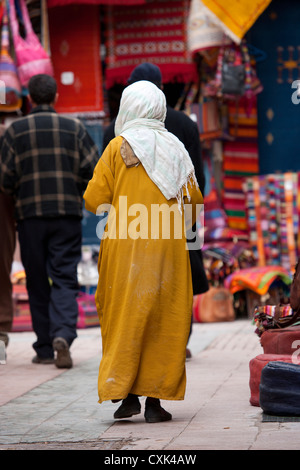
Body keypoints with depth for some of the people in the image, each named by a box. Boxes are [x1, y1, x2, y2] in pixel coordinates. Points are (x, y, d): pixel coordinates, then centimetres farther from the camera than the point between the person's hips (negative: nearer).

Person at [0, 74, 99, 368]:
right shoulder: (73, 128, 3)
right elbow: (94, 170, -3)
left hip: (30, 215, 0)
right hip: (67, 214, 0)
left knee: (37, 282, 8)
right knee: (64, 278, 0)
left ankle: (45, 349, 9)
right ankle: (62, 335, -23)